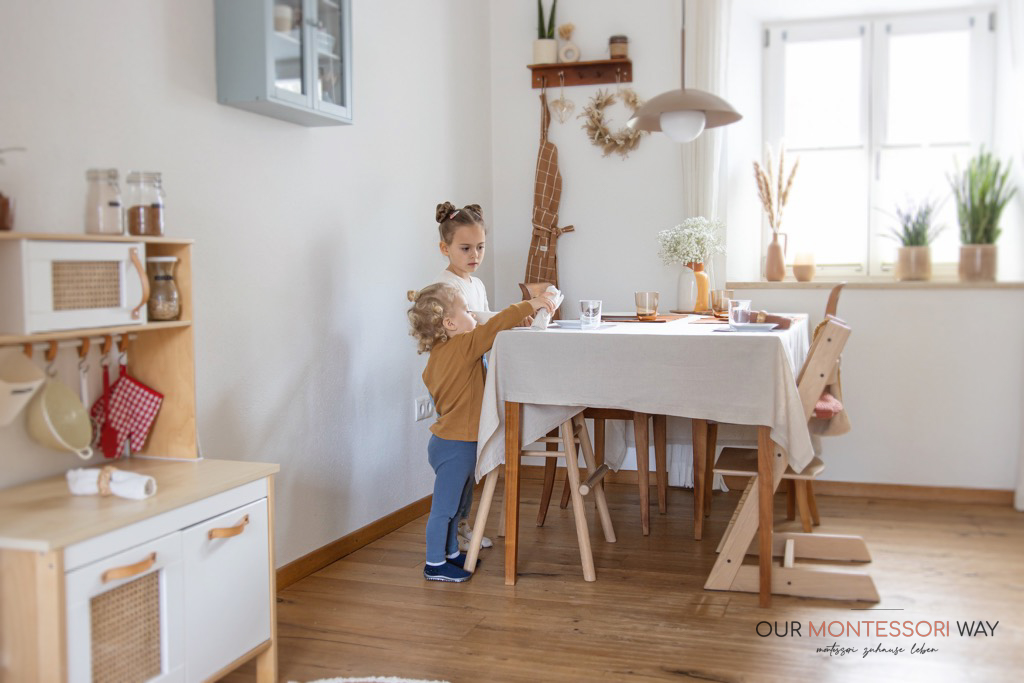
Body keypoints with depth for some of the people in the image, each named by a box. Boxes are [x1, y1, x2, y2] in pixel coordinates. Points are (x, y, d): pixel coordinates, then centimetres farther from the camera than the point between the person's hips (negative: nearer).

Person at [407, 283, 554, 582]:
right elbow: (495, 326, -26)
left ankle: (451, 553, 35)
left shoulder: (439, 354, 8)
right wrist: (531, 305, -18)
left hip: (449, 441, 10)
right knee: (444, 506, 1)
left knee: (455, 503, 22)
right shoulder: (464, 346, -20)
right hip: (456, 445, -10)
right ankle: (435, 564, 12)